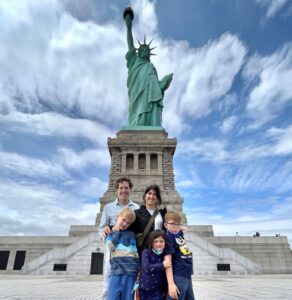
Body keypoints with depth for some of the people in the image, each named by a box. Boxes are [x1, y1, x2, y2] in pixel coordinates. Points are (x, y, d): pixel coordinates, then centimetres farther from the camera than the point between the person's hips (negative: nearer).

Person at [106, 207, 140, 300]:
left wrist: (139, 270, 7)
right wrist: (117, 231, -1)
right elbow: (111, 247, -7)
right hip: (116, 270, 0)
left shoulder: (131, 234, 12)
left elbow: (135, 253, 11)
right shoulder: (110, 233, 11)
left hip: (130, 270, 1)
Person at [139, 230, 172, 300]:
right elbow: (146, 268, -21)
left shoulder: (165, 254, -1)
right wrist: (162, 265, -21)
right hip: (145, 288, -1)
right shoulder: (146, 252, -9)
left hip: (158, 290, 1)